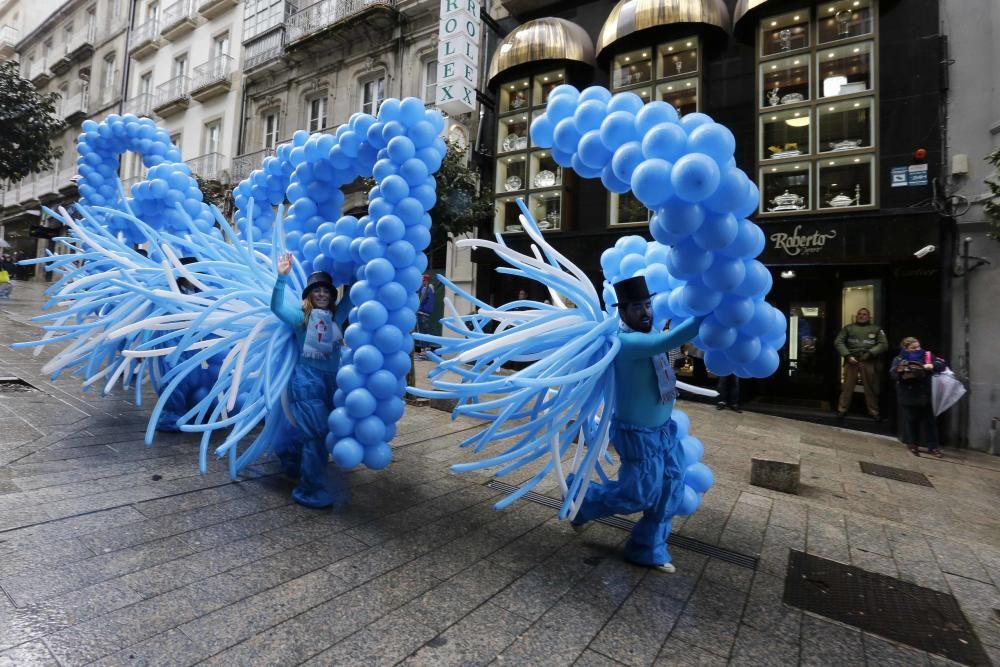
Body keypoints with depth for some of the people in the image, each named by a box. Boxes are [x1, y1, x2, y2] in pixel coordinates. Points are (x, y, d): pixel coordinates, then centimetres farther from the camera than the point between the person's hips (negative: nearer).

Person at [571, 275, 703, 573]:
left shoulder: (649, 334, 1)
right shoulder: (626, 342, -28)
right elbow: (669, 341, -41)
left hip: (664, 428, 9)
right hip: (639, 434, -9)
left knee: (670, 490, 14)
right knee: (638, 496, 5)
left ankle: (648, 550, 30)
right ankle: (581, 497, 30)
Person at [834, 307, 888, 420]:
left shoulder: (876, 329, 13)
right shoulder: (848, 328, 12)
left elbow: (883, 344, 3)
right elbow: (838, 342, 4)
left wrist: (870, 353, -12)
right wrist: (848, 356, -8)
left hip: (868, 361, 0)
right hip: (851, 360, 0)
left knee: (870, 387, 4)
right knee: (847, 386, 0)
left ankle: (873, 411, 13)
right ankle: (842, 410, 4)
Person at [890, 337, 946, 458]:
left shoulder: (927, 355, 3)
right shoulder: (899, 359, -4)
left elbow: (942, 364, -2)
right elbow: (892, 374, -15)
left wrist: (933, 365, -21)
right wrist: (899, 371, -36)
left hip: (924, 395, 2)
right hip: (907, 397, -2)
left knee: (928, 420, 9)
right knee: (910, 421, 8)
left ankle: (932, 447, 18)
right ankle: (913, 445, 22)